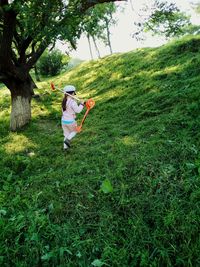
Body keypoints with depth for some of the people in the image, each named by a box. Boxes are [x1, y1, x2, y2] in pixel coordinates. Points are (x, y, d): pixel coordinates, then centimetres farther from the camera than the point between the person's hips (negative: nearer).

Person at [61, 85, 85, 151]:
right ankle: (67, 140, -2)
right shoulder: (72, 102, -19)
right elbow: (78, 110, -18)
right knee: (74, 131, 20)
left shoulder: (64, 101, 4)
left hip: (63, 120, 6)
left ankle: (65, 146, 20)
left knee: (66, 133, 19)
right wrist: (82, 104, -7)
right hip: (70, 121, -6)